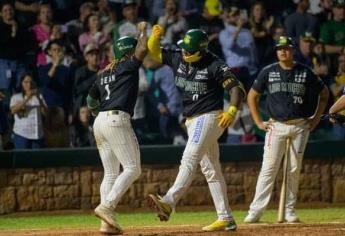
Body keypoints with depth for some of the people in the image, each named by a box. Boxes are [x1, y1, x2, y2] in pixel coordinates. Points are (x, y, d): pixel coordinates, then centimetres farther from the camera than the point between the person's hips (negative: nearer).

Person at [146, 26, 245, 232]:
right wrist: (155, 36, -9)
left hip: (209, 118, -8)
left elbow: (237, 88, -18)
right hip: (192, 121, 8)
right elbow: (154, 52, 13)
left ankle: (169, 203, -34)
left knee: (189, 160, -21)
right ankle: (226, 219, 9)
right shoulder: (178, 58, 5)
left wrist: (232, 111, -34)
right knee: (210, 169, 8)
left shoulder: (215, 66, -15)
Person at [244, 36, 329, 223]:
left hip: (300, 127, 1)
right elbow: (252, 96, 10)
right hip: (276, 126, -1)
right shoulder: (268, 72, 2)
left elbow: (324, 93, 14)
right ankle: (255, 211, -11)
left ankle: (289, 210, 13)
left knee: (294, 169, 4)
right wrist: (258, 122, 3)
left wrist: (316, 118, 8)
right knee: (268, 168, -8)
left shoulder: (305, 73, 2)